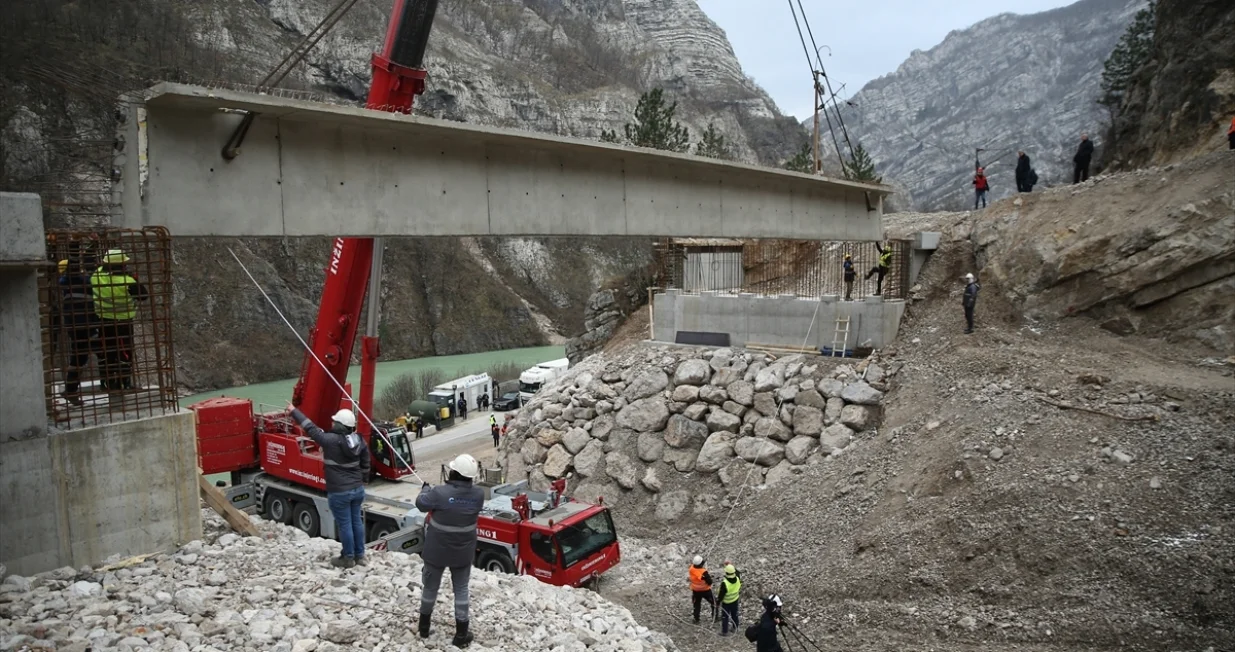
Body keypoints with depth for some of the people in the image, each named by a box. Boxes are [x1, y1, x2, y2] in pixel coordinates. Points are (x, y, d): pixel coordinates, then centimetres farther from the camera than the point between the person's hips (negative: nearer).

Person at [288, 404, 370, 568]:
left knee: (344, 524, 6)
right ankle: (360, 555, 25)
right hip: (357, 489, 6)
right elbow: (365, 465, 9)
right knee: (356, 521, 16)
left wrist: (294, 411, 3)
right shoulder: (359, 440, 0)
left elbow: (311, 429, -9)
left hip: (339, 492, -6)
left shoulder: (330, 440, -18)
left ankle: (348, 558, 17)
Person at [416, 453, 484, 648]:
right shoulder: (478, 494, -16)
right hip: (463, 553, 2)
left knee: (430, 587, 20)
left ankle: (424, 626, 39)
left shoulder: (439, 493, -26)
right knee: (461, 590, 17)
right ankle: (461, 634, 21)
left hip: (436, 551, -2)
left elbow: (421, 504, -6)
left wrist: (425, 489, 13)